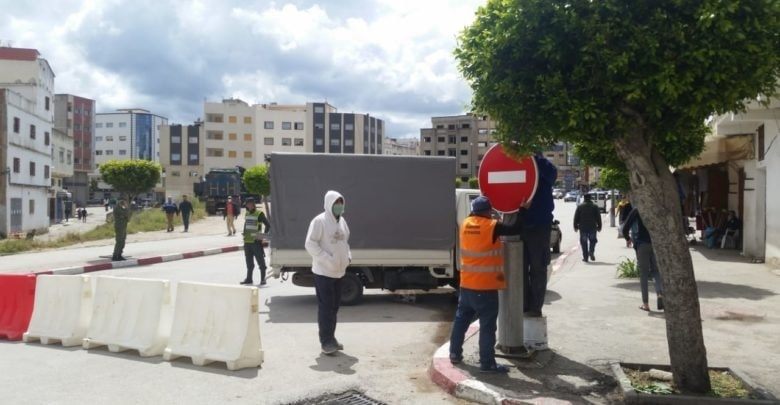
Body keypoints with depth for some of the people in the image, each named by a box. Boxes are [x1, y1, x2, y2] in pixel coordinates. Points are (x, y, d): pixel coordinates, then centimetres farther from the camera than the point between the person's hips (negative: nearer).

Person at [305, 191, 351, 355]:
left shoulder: (342, 221, 12)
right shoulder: (319, 221, -12)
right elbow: (310, 243, -17)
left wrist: (348, 256, 6)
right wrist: (327, 259, -21)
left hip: (338, 272, 8)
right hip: (323, 272, -8)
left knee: (334, 306, 14)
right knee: (325, 307, -5)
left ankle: (331, 338, 24)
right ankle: (326, 342, 1)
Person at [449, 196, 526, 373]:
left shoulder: (466, 224, 2)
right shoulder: (492, 226, -16)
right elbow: (516, 229, -11)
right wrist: (522, 209, 0)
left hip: (466, 285, 6)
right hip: (486, 287, -6)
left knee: (461, 319, 18)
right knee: (487, 326, 1)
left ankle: (455, 354, 26)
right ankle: (487, 363, 5)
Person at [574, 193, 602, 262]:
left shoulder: (579, 206, 2)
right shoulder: (595, 206, 3)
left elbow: (576, 217, 3)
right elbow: (598, 217, 4)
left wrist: (575, 226, 9)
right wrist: (599, 227, 10)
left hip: (583, 227, 0)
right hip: (592, 227, 0)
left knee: (584, 242, 4)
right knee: (592, 240, 13)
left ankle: (585, 257, 2)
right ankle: (591, 252, -12)